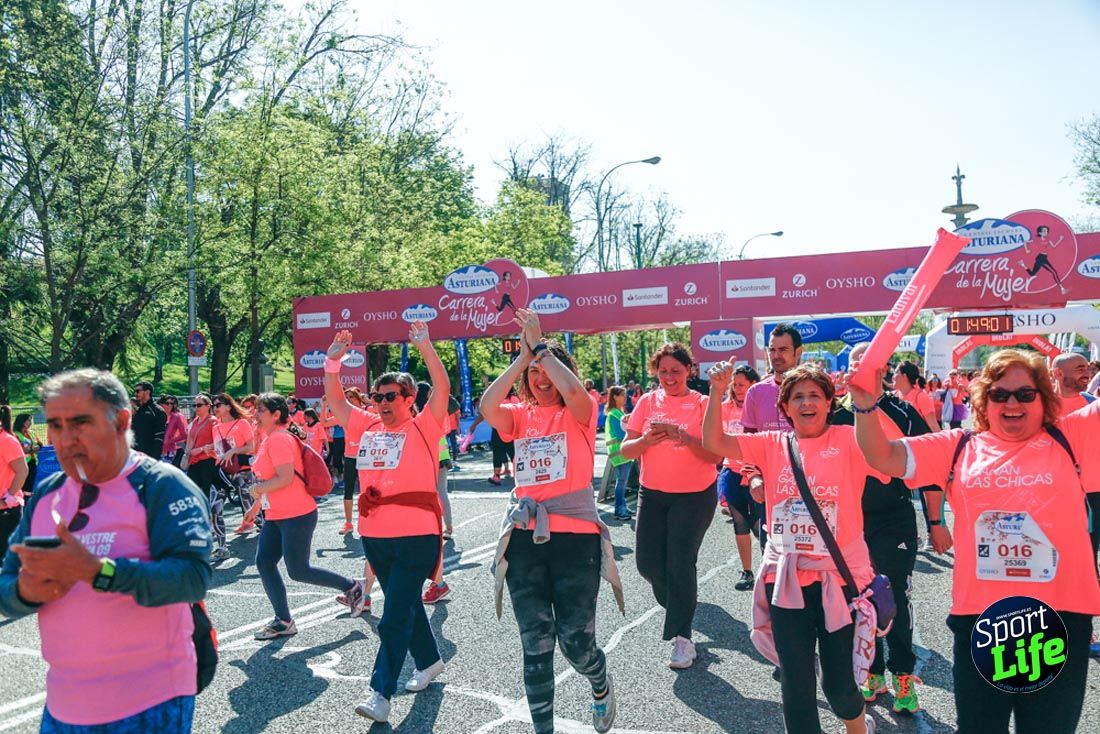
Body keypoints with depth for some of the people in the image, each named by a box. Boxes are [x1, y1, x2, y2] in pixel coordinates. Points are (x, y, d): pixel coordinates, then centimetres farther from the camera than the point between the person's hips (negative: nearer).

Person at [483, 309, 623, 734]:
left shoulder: (579, 414, 0)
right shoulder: (520, 416, 8)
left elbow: (573, 390, -24)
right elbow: (487, 407, -13)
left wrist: (541, 345, -14)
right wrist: (523, 356, -10)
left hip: (575, 537, -3)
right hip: (525, 538, 3)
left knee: (576, 642, 3)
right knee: (535, 646, 8)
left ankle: (602, 687, 38)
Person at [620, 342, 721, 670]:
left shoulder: (703, 404, -7)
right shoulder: (647, 402, 2)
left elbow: (716, 455, -14)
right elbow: (626, 449, -1)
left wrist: (683, 436, -28)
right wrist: (648, 439, -21)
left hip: (695, 495, -3)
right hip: (653, 494, 4)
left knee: (681, 563, -5)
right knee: (648, 563, 4)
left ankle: (682, 638, 11)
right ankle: (681, 597, 37)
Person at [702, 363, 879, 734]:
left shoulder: (848, 440, -3)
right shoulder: (772, 444, 4)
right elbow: (714, 443, -2)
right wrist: (717, 393, -14)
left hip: (839, 577, -2)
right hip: (786, 578, 2)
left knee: (839, 682, 12)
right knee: (796, 683, 9)